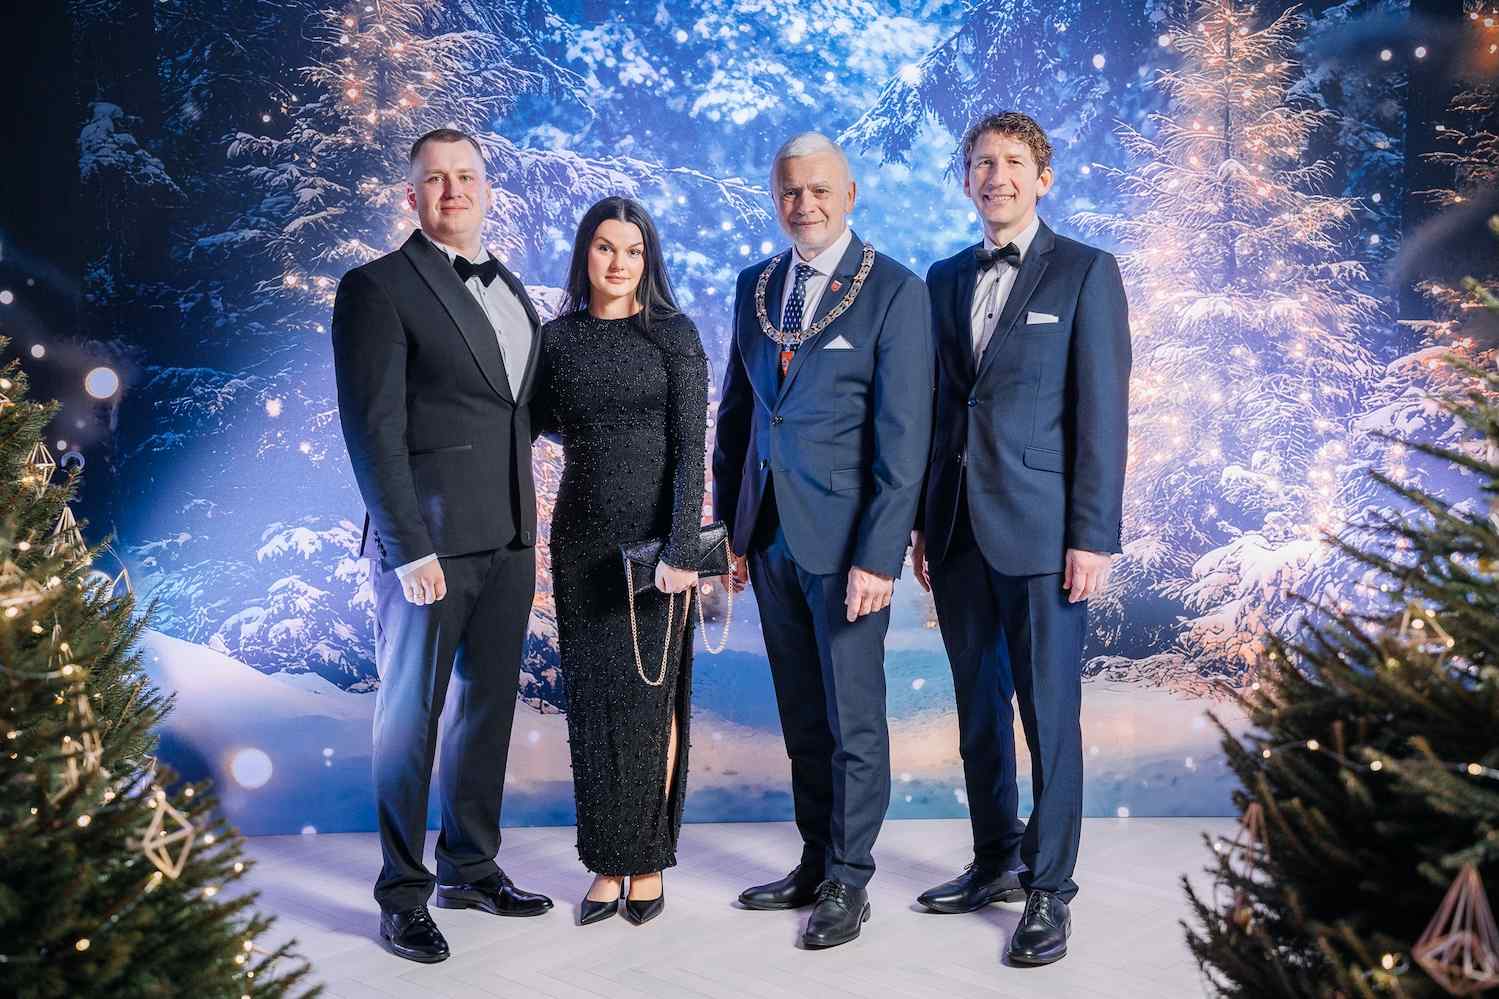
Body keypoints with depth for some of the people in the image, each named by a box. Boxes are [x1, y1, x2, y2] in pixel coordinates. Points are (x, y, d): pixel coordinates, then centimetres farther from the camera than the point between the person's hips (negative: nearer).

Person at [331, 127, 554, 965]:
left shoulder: (511, 289, 15)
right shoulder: (378, 288, -6)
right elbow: (373, 427, -12)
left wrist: (528, 526, 10)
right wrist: (409, 547, -17)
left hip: (508, 539, 7)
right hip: (430, 540, -6)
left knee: (489, 705, 13)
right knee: (413, 713, 3)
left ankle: (472, 866, 27)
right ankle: (404, 894, 16)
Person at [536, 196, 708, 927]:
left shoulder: (673, 334, -3)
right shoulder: (556, 338, 7)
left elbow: (690, 449, -9)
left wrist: (681, 551, -17)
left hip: (653, 536, -3)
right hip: (581, 537, 3)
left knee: (648, 694, 2)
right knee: (591, 698, 6)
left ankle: (649, 861, 16)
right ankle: (607, 862, 17)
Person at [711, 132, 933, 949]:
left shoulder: (895, 292, -7)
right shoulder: (755, 286, 10)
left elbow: (903, 436, -11)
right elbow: (735, 413, 13)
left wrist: (879, 555, -16)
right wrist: (730, 529, 9)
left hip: (846, 536, -5)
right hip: (770, 535, 5)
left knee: (853, 719, 4)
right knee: (801, 717, 14)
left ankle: (849, 880, 18)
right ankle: (815, 863, 27)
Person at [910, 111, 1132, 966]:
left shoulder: (1086, 272, -2)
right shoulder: (946, 279, 13)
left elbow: (1103, 411, -7)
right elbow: (939, 408, 14)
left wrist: (1095, 536, -12)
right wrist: (923, 520, 10)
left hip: (1040, 529, -5)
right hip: (959, 527, 5)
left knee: (1050, 714, 1)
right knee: (979, 708, 13)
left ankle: (1050, 888, 13)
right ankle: (996, 862, 27)